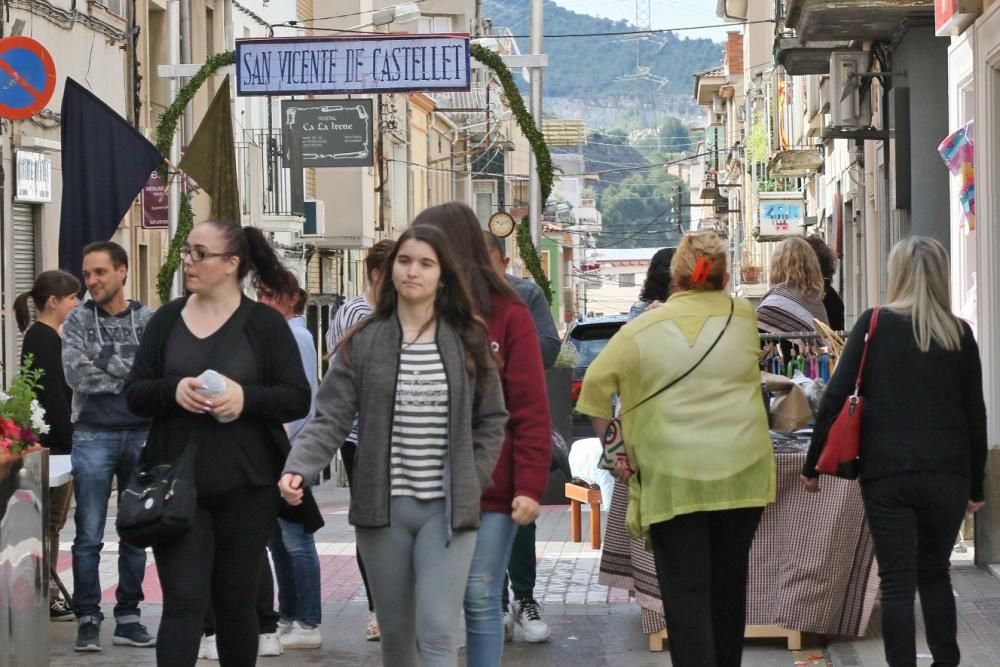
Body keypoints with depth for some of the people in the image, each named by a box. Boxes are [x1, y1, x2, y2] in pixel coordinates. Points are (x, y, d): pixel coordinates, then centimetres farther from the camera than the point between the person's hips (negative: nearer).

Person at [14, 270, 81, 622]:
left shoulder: (48, 337, 15)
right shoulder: (43, 339, -15)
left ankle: (49, 593, 18)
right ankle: (46, 597, 0)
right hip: (53, 443, -10)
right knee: (51, 520, -4)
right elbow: (53, 396, -19)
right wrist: (70, 443, -19)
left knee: (53, 521, 13)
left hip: (57, 442, 10)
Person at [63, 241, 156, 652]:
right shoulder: (78, 321, 3)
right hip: (93, 435, -1)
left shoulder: (149, 321, 4)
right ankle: (88, 620, 5)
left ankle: (128, 618, 15)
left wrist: (105, 361, -13)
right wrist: (130, 375, -11)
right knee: (89, 536, -1)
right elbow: (76, 375, -10)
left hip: (141, 434, 1)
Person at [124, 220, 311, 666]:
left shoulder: (265, 324, -2)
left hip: (246, 488, -1)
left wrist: (247, 397, -22)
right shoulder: (167, 320, 6)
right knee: (184, 600, -6)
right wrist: (173, 391, -16)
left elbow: (298, 400, -4)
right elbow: (134, 394, 5)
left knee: (236, 601, 11)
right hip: (177, 486, 1)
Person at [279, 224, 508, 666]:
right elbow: (331, 419, -5)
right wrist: (298, 468, -21)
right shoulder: (363, 343, 1)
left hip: (447, 509, -1)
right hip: (382, 508, 1)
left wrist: (473, 480, 0)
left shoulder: (469, 342, 3)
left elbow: (492, 419, 11)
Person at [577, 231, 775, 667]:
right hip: (740, 472, 3)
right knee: (728, 588, 17)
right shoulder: (743, 317, 3)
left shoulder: (645, 328, -4)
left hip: (673, 479, -3)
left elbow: (596, 384, -6)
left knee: (686, 595, -1)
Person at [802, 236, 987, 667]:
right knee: (934, 572, 18)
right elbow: (975, 415, 7)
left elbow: (836, 397, -4)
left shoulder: (875, 324, -1)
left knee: (897, 581, 2)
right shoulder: (959, 334, 4)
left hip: (886, 471, -2)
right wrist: (976, 485, 15)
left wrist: (813, 465, 4)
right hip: (947, 472, 2)